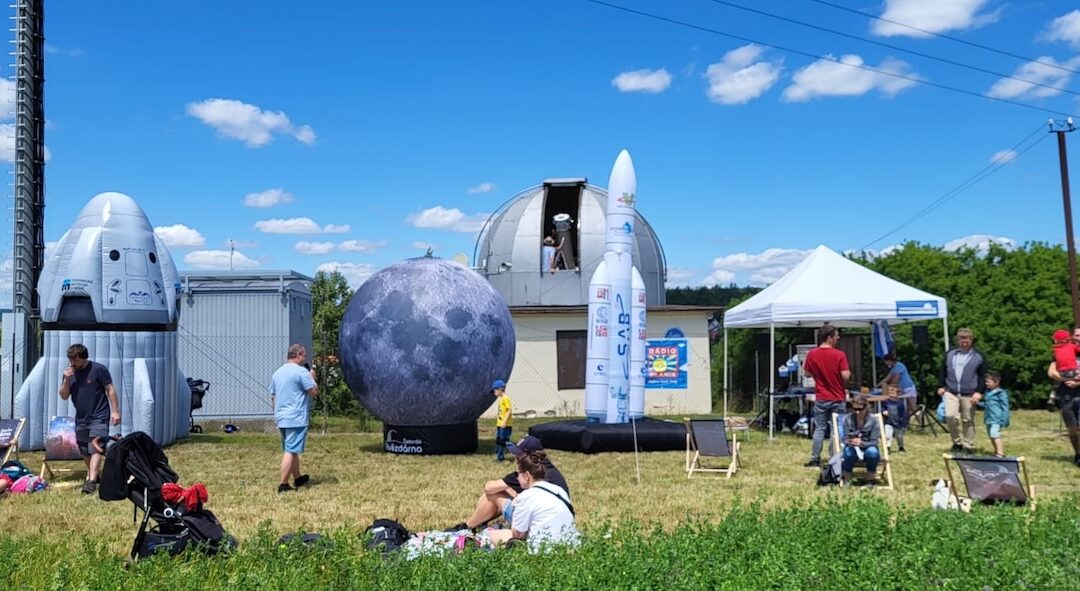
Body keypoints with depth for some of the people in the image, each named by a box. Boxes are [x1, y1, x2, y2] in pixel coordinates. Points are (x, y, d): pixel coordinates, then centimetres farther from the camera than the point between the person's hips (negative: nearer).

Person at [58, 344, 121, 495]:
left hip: (99, 416, -6)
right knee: (85, 451, 15)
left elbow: (110, 390, -7)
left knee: (95, 448, -17)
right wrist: (66, 380, -13)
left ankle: (92, 481, -24)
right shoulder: (69, 372, 4)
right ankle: (92, 474, 36)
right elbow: (64, 396, 4)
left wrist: (115, 411, -11)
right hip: (81, 418, 6)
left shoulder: (99, 369, -11)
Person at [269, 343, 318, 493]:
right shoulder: (301, 371, -11)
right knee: (291, 451, -8)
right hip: (296, 419, -9)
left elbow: (272, 397, 19)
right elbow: (314, 391, -9)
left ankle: (298, 478, 31)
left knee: (290, 449, 19)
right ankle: (283, 485, -10)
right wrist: (312, 377, 7)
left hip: (281, 418, 9)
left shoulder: (277, 372, 14)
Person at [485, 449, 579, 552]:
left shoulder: (526, 497, -11)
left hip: (544, 549, -8)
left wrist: (515, 506, 10)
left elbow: (517, 533, -4)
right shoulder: (560, 490, 9)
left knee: (493, 534, 9)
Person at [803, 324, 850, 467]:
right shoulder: (839, 355, -14)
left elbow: (808, 373, 6)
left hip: (821, 398, 3)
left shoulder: (812, 354, -3)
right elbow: (845, 376, -16)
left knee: (819, 429, 9)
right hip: (837, 398, -2)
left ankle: (815, 459, 9)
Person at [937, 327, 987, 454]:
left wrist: (979, 392, -7)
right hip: (951, 392, 2)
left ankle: (968, 446, 16)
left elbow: (983, 376, 1)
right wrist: (941, 386, 9)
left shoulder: (978, 356, 1)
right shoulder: (950, 353, 9)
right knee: (950, 416, -13)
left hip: (969, 394, -1)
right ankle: (957, 442, 7)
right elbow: (943, 370, 15)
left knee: (968, 421, 4)